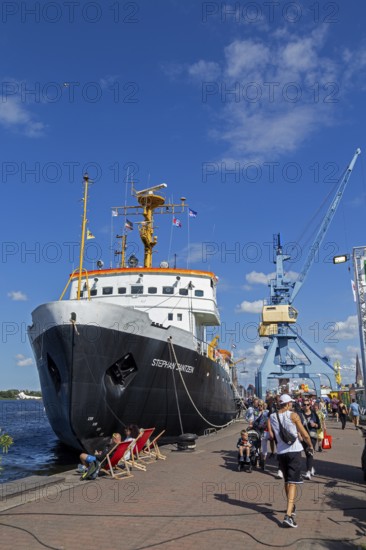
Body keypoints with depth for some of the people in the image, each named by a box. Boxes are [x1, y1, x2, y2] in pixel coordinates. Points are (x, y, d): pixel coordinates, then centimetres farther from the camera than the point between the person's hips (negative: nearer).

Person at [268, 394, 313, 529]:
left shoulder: (271, 417, 2)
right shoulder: (293, 415, -9)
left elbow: (271, 435, 0)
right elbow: (305, 435, -5)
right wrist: (310, 446, 12)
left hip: (281, 452, 4)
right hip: (294, 451, -4)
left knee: (287, 481, 21)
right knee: (292, 483, -5)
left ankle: (291, 507, 39)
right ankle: (288, 515, -15)